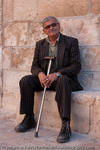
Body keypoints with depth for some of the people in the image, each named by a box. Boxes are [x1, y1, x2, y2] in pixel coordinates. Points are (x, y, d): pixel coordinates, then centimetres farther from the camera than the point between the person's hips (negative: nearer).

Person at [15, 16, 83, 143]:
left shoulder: (71, 42, 0)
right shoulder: (40, 44, 12)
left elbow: (76, 66, -9)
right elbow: (34, 66, 9)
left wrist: (57, 74, -23)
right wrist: (40, 74, -17)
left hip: (64, 78, -4)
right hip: (44, 79, 4)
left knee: (63, 80, -38)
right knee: (25, 81, -20)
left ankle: (65, 126, -38)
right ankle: (29, 119, -8)